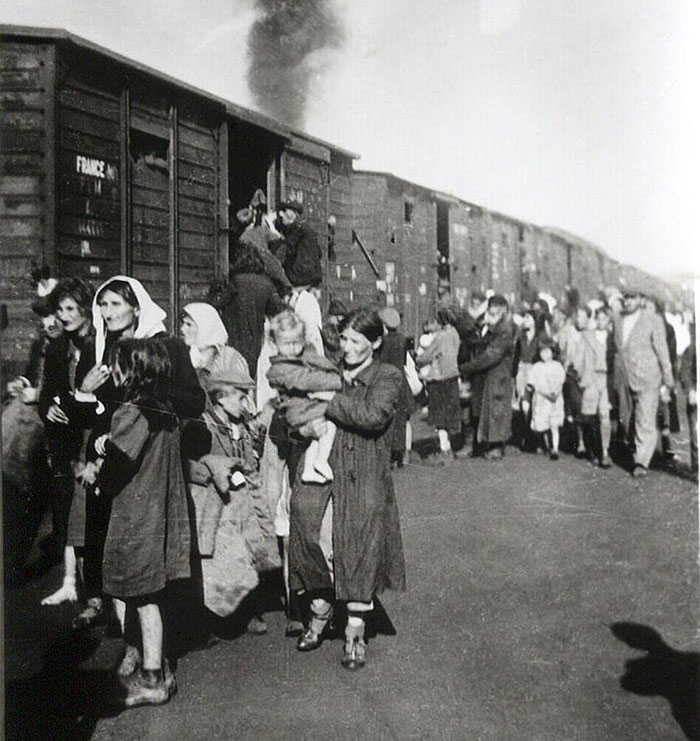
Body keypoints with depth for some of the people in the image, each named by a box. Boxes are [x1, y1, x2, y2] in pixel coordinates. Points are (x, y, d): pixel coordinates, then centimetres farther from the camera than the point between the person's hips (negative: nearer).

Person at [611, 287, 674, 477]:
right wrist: (614, 381, 13)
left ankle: (642, 462, -5)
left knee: (645, 423, -9)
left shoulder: (653, 320, -3)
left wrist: (667, 382, -3)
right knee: (627, 422, 10)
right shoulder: (617, 321, 10)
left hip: (647, 381, -5)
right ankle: (635, 451, 27)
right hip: (623, 382, 5)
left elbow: (662, 352, -2)